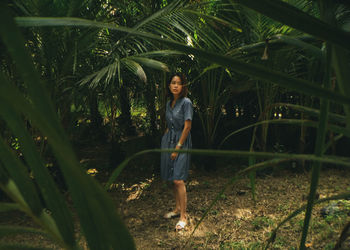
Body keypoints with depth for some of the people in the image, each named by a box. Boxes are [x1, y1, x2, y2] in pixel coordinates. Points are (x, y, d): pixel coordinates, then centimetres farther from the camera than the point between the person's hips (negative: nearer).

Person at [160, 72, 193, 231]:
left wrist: (178, 147, -14)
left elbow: (187, 127, -13)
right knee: (172, 179, 12)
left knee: (178, 180, -11)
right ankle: (177, 208, 27)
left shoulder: (186, 102, -11)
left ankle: (183, 216, -2)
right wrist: (165, 139, 11)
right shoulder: (169, 103, 11)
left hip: (182, 142, -7)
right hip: (168, 140, 7)